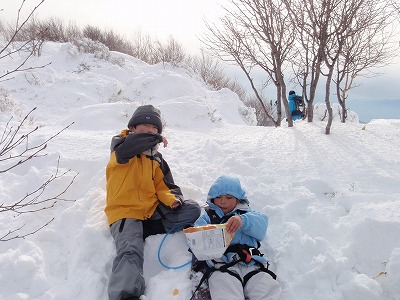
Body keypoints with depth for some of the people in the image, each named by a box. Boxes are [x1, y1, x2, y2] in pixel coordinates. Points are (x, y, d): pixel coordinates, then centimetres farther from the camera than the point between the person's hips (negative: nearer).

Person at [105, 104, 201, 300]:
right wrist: (156, 139, -10)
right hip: (125, 213, -6)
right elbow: (128, 147, -23)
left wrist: (173, 199, -9)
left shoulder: (156, 159, 18)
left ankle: (143, 232, -15)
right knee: (130, 252, -31)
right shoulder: (120, 146, 3)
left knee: (192, 209, -10)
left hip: (152, 211, 6)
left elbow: (164, 187, 14)